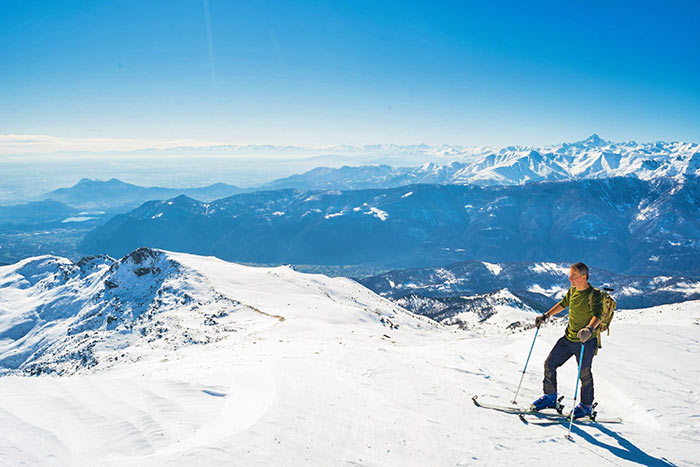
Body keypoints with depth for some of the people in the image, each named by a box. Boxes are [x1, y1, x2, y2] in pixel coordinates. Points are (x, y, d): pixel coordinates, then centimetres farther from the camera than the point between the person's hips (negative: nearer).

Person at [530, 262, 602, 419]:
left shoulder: (594, 295, -19)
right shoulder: (573, 290, 3)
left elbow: (597, 315, -33)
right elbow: (563, 304, 19)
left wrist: (590, 328, -52)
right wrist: (545, 316, 14)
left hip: (586, 342, -7)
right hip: (568, 338, 7)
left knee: (584, 373, 6)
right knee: (549, 364, 7)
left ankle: (586, 405, 28)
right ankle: (550, 397, 24)